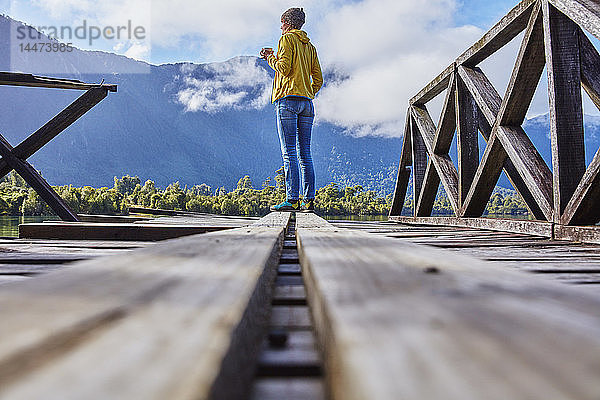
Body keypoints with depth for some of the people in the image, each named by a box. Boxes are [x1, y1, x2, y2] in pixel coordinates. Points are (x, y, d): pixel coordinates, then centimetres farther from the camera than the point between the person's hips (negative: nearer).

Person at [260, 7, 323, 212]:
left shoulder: (287, 39, 2)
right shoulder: (310, 46, 22)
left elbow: (284, 68, -11)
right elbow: (318, 79, 16)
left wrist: (270, 57, 7)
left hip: (288, 99, -7)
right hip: (306, 103, 7)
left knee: (289, 152, -10)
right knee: (305, 153, 5)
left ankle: (292, 199, -13)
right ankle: (309, 200, 2)